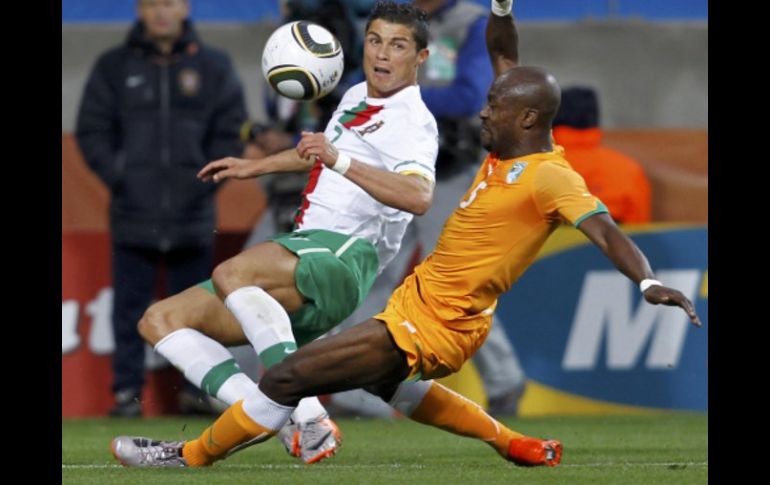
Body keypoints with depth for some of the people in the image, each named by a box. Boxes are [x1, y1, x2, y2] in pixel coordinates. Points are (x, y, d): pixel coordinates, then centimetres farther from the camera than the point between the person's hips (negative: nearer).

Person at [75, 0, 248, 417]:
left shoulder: (214, 67, 6)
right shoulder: (113, 67, 5)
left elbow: (232, 130, 8)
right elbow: (91, 129, 6)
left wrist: (210, 178, -4)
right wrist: (116, 176, -7)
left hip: (193, 215, 0)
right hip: (133, 214, 0)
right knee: (130, 309, 0)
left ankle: (198, 387, 12)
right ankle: (127, 390, 4)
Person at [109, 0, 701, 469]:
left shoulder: (552, 178, -22)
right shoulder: (509, 148, 3)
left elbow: (605, 229, -32)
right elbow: (502, 56, 14)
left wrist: (648, 281, -48)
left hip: (431, 326, -10)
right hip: (420, 297, 10)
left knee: (286, 378, -9)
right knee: (389, 384, 39)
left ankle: (191, 457, 10)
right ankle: (520, 447, 39)